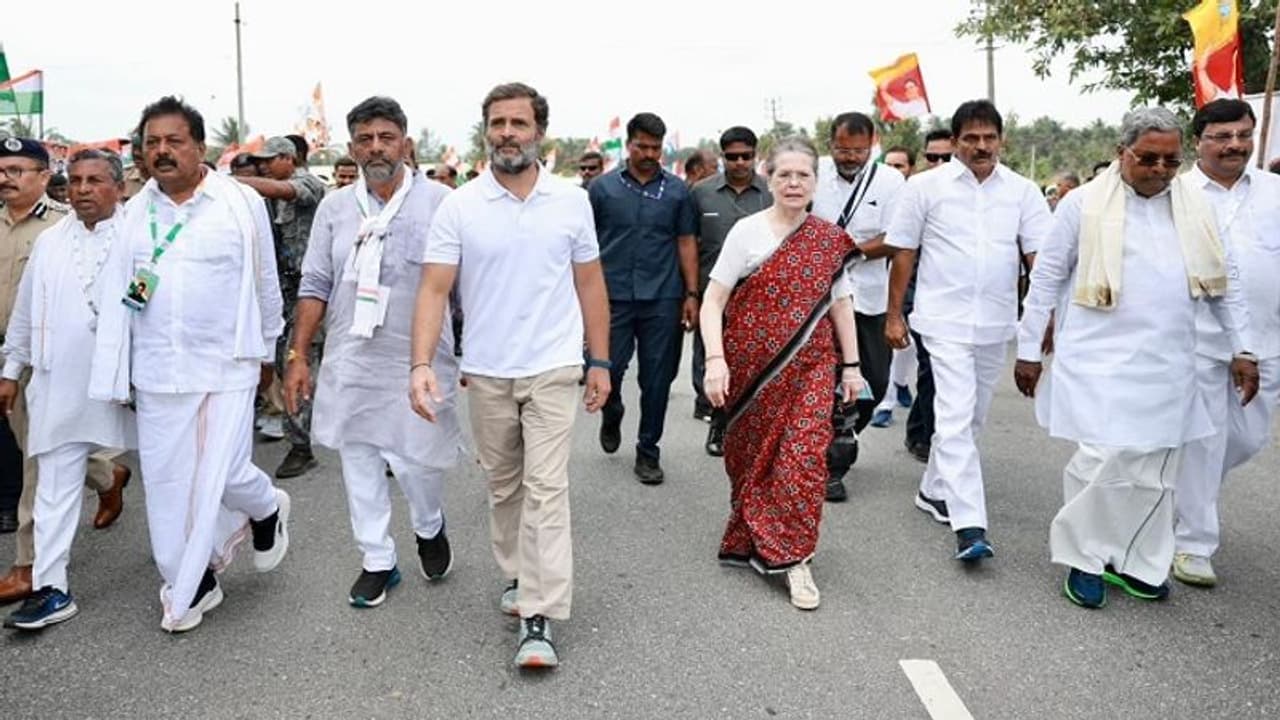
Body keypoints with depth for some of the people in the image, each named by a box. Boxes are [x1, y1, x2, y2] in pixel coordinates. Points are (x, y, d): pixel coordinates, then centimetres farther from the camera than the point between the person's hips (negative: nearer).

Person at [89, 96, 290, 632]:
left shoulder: (242, 203, -4)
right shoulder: (135, 212, 5)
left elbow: (264, 282, 6)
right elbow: (116, 294, 7)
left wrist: (265, 347, 14)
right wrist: (114, 376, 5)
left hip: (228, 367, -3)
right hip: (157, 371, 4)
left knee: (223, 475, -4)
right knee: (167, 482, 8)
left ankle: (266, 511, 30)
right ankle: (190, 581, 25)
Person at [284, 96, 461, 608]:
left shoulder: (438, 201, -5)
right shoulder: (335, 207, 7)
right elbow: (315, 286, 8)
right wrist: (298, 356, 3)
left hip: (417, 364, -4)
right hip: (349, 363, 4)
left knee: (417, 460, 0)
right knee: (358, 462, 10)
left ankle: (429, 528, 33)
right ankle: (377, 561, 26)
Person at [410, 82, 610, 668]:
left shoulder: (572, 201, 0)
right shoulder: (458, 206, -4)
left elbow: (590, 283, 6)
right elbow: (434, 288, -8)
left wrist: (600, 361, 4)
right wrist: (422, 363, -22)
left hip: (553, 368, -1)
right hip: (485, 372, 1)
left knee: (546, 489, -5)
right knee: (503, 486, 16)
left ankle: (538, 618, -1)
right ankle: (517, 576, 36)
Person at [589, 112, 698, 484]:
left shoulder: (677, 191, 8)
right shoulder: (603, 187, 6)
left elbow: (687, 243, 9)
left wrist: (691, 294, 2)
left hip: (662, 299, 1)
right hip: (613, 296, -1)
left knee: (657, 379, 4)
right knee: (608, 369, 0)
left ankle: (648, 451, 18)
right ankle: (611, 416, 33)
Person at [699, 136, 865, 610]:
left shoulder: (831, 240, 4)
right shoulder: (747, 232, -4)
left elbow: (840, 304, 11)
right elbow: (713, 301, -7)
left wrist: (851, 365, 9)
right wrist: (715, 359, -18)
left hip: (810, 366, 1)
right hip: (753, 367, -1)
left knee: (804, 457, -8)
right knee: (753, 456, 11)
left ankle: (794, 558, 4)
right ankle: (750, 541, 33)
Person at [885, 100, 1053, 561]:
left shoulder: (1022, 191, 3)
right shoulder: (926, 187, -3)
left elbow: (1040, 256, 1)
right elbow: (904, 254, 1)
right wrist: (894, 315, 1)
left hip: (996, 322, 4)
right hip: (945, 320, -4)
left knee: (971, 417, 14)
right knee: (956, 417, -12)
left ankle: (934, 491, 33)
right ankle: (968, 526, -12)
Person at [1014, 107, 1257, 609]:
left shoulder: (1195, 205, 9)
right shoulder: (1086, 203, -4)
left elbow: (1225, 281, 15)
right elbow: (1046, 279, 0)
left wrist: (1242, 349, 11)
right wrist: (1029, 350, 0)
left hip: (1167, 365, 5)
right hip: (1099, 359, -4)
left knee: (1155, 472, 9)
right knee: (1102, 459, -11)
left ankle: (1137, 562, 26)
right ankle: (1083, 558, 9)